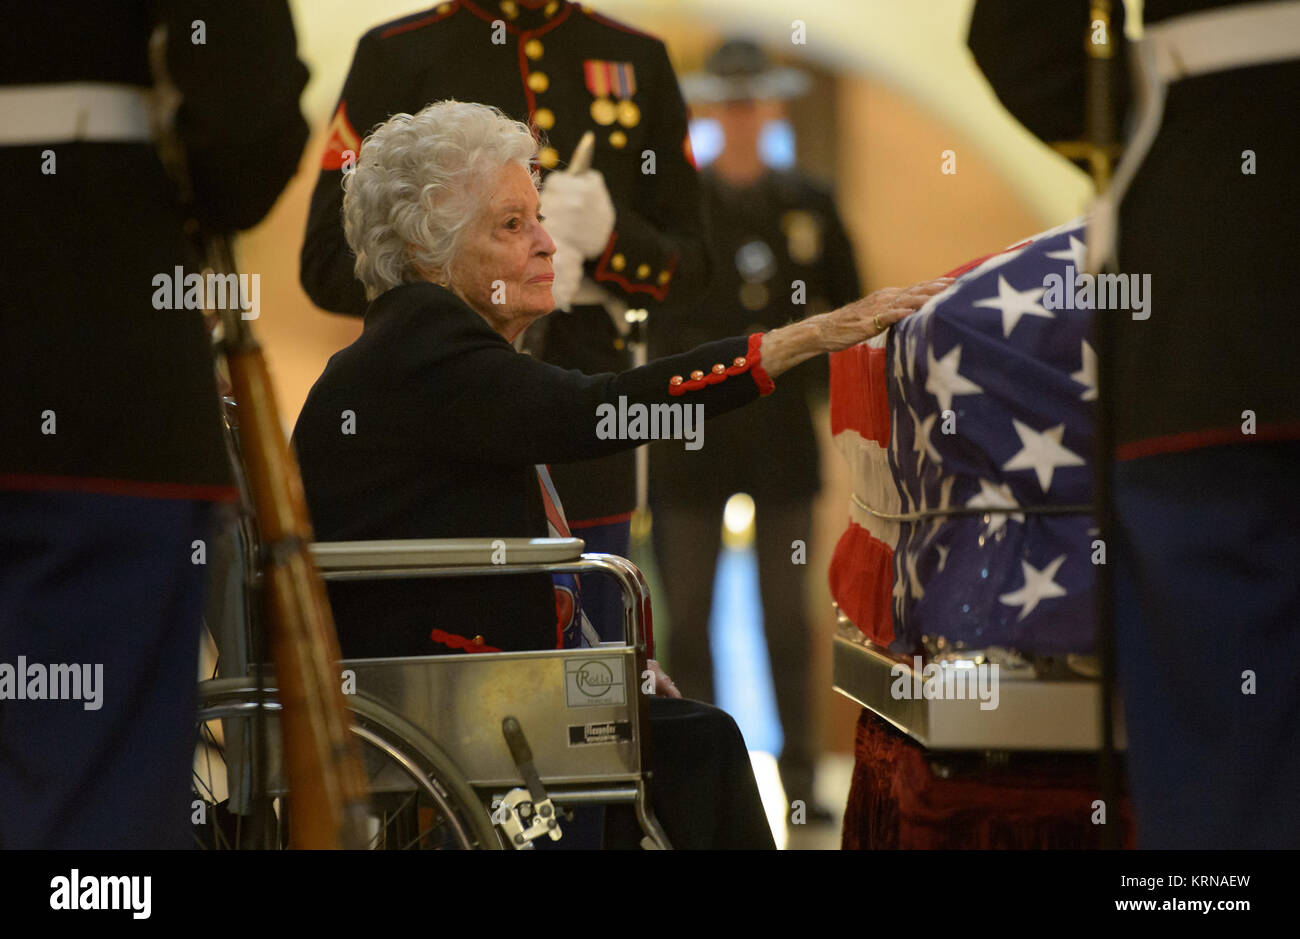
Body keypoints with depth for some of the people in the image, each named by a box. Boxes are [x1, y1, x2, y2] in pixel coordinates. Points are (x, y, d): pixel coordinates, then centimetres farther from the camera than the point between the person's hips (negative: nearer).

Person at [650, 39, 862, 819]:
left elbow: (848, 311, 16)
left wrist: (822, 375, 3)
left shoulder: (809, 206, 10)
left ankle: (799, 780, 5)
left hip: (783, 431, 1)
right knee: (688, 614, 0)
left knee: (789, 615, 1)